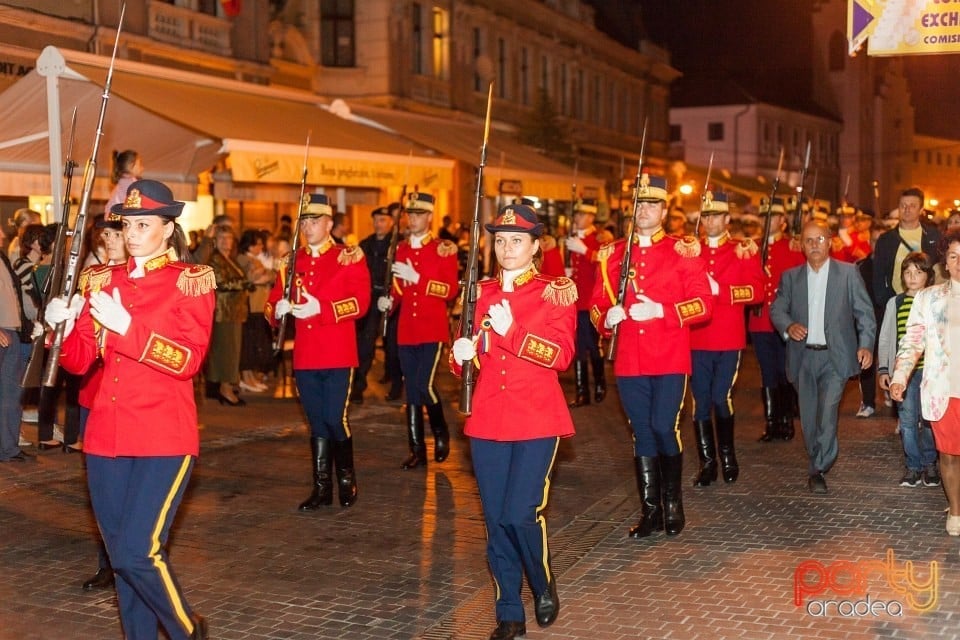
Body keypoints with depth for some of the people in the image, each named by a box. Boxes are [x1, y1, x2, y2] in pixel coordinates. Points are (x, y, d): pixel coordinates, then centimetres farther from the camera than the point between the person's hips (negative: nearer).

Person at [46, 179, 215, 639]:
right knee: (120, 556, 10)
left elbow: (188, 360, -13)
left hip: (164, 439, -5)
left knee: (137, 553, -12)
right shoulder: (102, 280, 10)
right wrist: (63, 328, -12)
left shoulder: (192, 281, -3)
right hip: (105, 437, 5)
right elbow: (80, 360, 8)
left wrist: (126, 327, -22)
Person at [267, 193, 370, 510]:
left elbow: (360, 301, -13)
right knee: (316, 423, 10)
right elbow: (272, 302, 9)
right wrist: (278, 308, -14)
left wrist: (320, 308, -24)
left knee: (335, 419, -4)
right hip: (304, 356, 4)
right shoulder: (292, 261, 11)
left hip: (338, 355, -4)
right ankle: (322, 488, 19)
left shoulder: (350, 257, -2)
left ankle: (347, 477, 20)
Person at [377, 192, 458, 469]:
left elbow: (451, 290, -11)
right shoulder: (400, 249, 10)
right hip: (406, 329, 5)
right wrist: (388, 301, -4)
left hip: (433, 329, -5)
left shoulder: (444, 249, -4)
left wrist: (416, 278, -20)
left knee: (425, 385, -14)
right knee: (411, 389, 7)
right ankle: (417, 450, 14)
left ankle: (441, 432, 14)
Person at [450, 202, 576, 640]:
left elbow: (561, 355, -13)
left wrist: (511, 330, -24)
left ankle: (544, 586, 18)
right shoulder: (481, 293, 11)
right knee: (495, 520, 5)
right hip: (487, 422, 4)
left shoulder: (555, 293, -2)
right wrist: (462, 354, -5)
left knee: (521, 515, -12)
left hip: (536, 422, -4)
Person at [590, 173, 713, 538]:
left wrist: (660, 310, -19)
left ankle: (672, 502, 17)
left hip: (670, 359, -3)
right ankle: (650, 509, 18)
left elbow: (703, 304, -6)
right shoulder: (613, 254, 9)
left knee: (664, 428, -5)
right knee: (641, 433, 8)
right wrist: (606, 317, -12)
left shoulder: (683, 251, 0)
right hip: (629, 360, 3)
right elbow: (596, 304, 11)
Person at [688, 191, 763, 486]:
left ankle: (728, 457, 17)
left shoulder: (744, 251, 3)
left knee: (722, 398, -4)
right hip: (696, 340, 2)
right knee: (700, 402, 3)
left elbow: (756, 290, -7)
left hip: (729, 340, -2)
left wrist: (719, 290, -18)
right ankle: (707, 463, 13)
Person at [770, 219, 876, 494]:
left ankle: (817, 470, -7)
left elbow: (865, 312, 2)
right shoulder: (790, 276, 7)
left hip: (835, 356, -3)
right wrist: (788, 326, -13)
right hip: (803, 357, 3)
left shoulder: (848, 273, 1)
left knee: (827, 412, -15)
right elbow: (776, 309, 8)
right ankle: (820, 465, 26)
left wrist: (866, 344, -10)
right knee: (809, 417, 9)